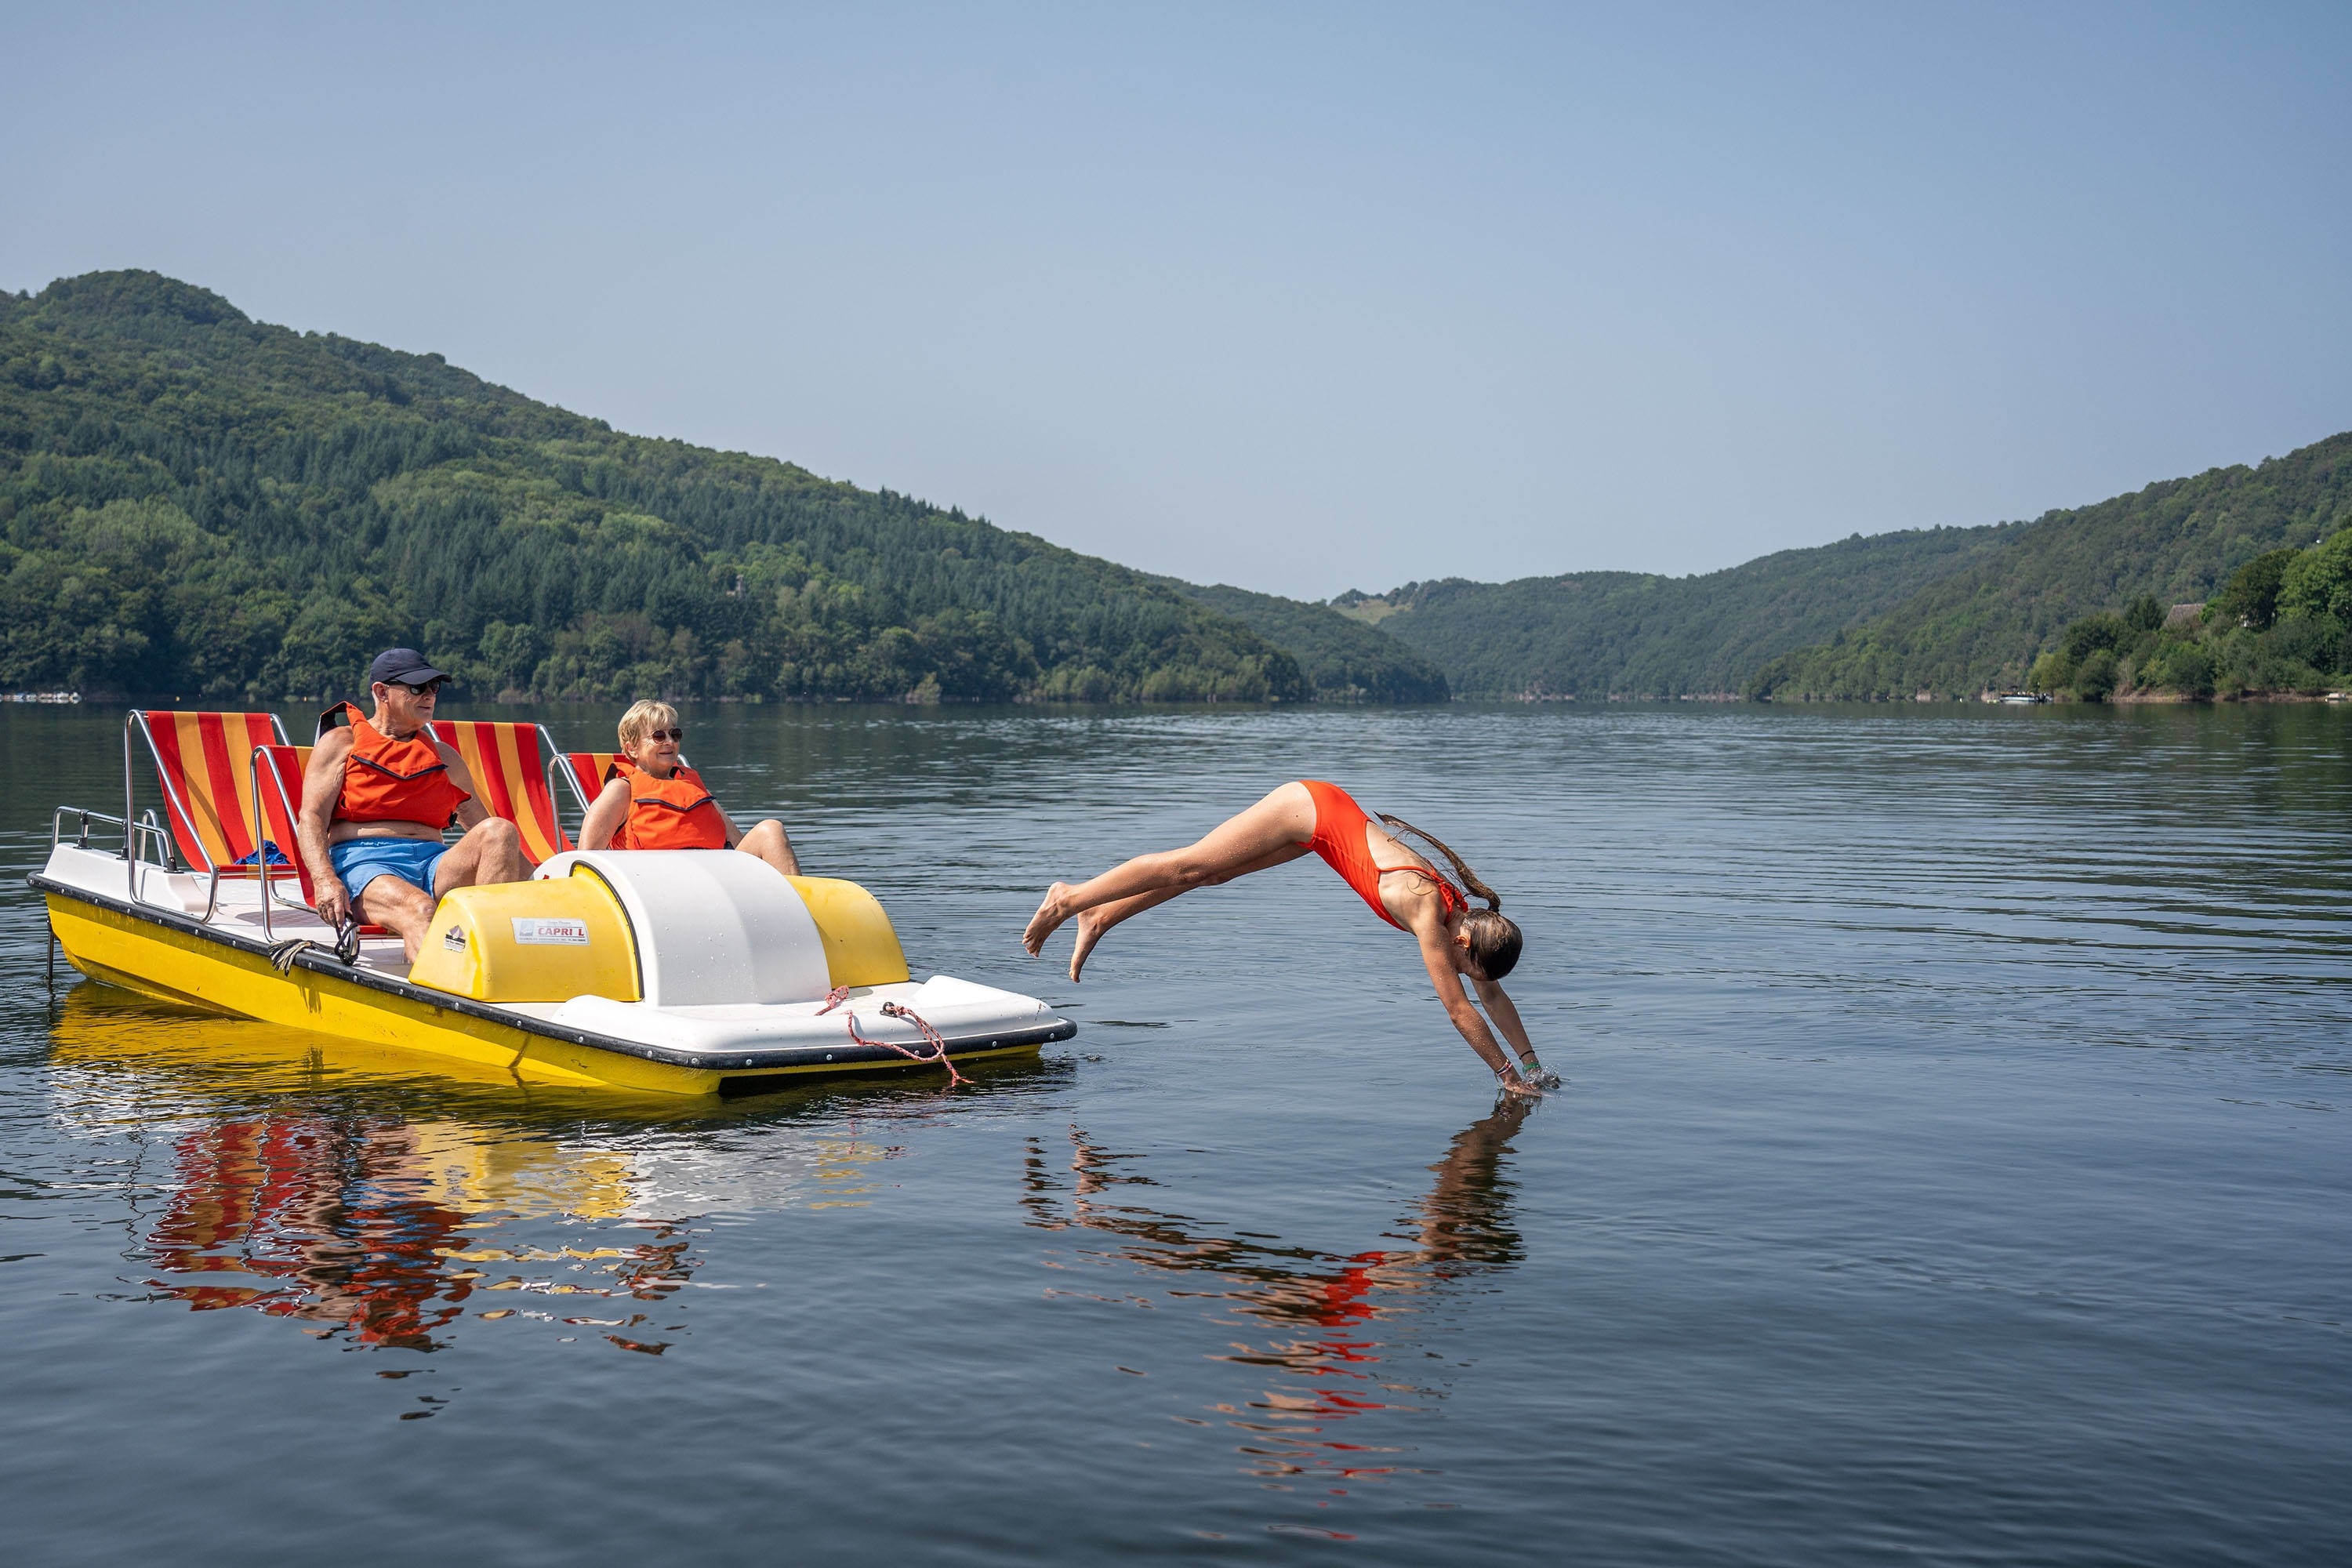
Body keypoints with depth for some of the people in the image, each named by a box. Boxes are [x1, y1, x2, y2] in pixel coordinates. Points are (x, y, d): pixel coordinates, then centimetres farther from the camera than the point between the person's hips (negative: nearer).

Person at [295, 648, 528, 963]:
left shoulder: (444, 757, 26)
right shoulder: (341, 742, 13)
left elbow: (487, 830, 26)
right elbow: (310, 820, 1)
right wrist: (325, 881, -20)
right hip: (363, 862, -4)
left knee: (500, 830, -25)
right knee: (420, 909, -38)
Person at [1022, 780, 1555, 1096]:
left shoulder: (1463, 916, -8)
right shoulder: (1428, 916, -28)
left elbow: (1493, 993, 2)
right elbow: (1459, 1010, -26)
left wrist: (1532, 1064, 1)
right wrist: (1508, 1074, -20)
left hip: (1323, 819, 7)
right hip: (1311, 808, -7)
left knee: (1210, 875, 14)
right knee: (1190, 866, 0)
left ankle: (1099, 917, 27)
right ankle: (1069, 899, 11)